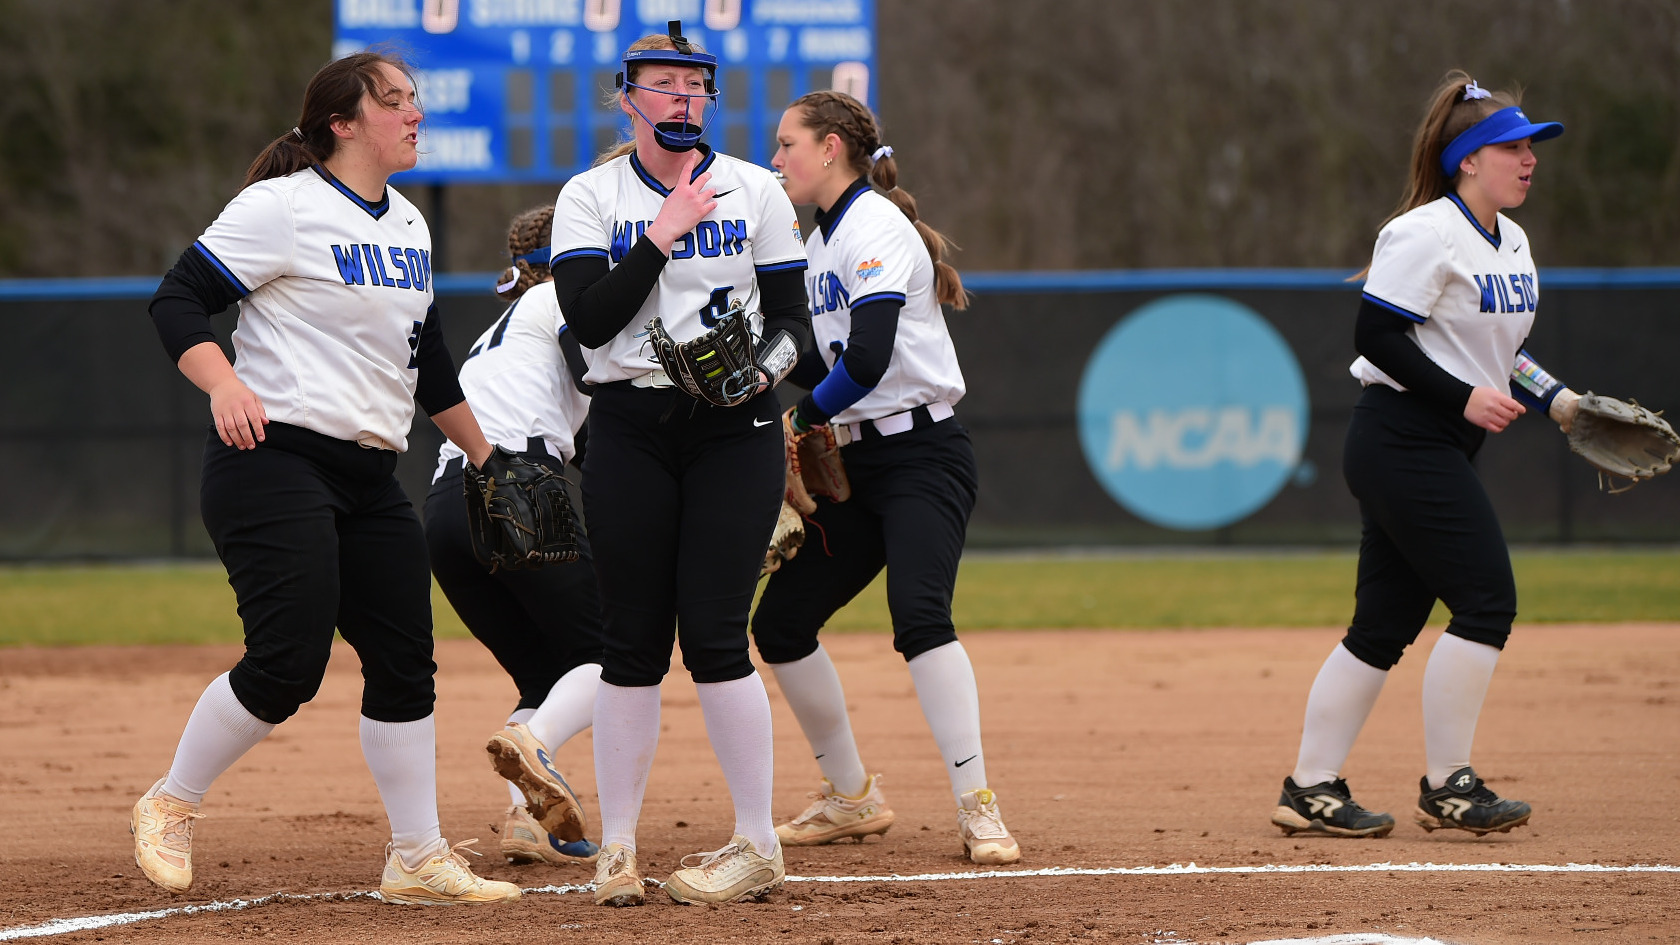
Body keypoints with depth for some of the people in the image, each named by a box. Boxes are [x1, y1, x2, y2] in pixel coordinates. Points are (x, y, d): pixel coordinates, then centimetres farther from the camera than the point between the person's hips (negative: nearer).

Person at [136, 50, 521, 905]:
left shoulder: (407, 227, 16)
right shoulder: (284, 209, -9)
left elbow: (428, 361, 26)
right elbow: (178, 300, -12)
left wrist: (485, 457, 28)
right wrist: (223, 384, -28)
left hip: (371, 480, 8)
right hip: (275, 462, -8)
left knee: (405, 663, 5)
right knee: (289, 661, -15)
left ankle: (417, 858, 12)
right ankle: (170, 806, 5)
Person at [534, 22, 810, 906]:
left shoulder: (755, 191, 7)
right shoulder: (591, 196, 4)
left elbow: (792, 314, 5)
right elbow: (589, 318, -9)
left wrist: (766, 365, -16)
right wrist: (665, 233, -15)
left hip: (735, 428, -1)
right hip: (630, 428, 1)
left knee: (713, 632, -9)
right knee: (633, 640, 0)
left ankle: (757, 844, -2)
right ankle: (616, 848, 7)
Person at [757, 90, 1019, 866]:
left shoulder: (877, 229, -13)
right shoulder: (818, 242, 16)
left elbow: (867, 362, -24)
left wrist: (801, 417, -10)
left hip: (922, 458, -10)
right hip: (856, 466, 10)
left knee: (919, 614, -28)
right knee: (780, 623, 7)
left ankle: (978, 809, -28)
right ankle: (851, 799, 20)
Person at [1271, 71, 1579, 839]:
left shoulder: (1512, 243, 16)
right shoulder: (1426, 236, -14)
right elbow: (1377, 336, -18)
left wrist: (1556, 400, 9)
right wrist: (1464, 397, -21)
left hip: (1438, 450, 10)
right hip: (1401, 441, -10)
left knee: (1387, 621, 8)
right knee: (1486, 599, -11)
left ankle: (1311, 789, 11)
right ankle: (1446, 788, -5)